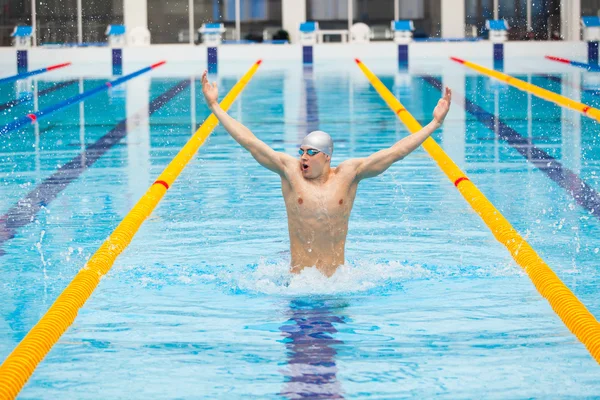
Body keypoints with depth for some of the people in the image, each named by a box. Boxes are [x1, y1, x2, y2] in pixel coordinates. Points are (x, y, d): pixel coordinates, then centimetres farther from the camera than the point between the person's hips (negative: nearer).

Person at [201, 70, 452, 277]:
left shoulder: (348, 173, 4)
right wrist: (214, 106, 3)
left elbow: (395, 152, 4)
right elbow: (249, 142, 4)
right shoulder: (290, 170, 3)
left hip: (337, 279, 0)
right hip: (298, 279, 0)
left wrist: (435, 123, 2)